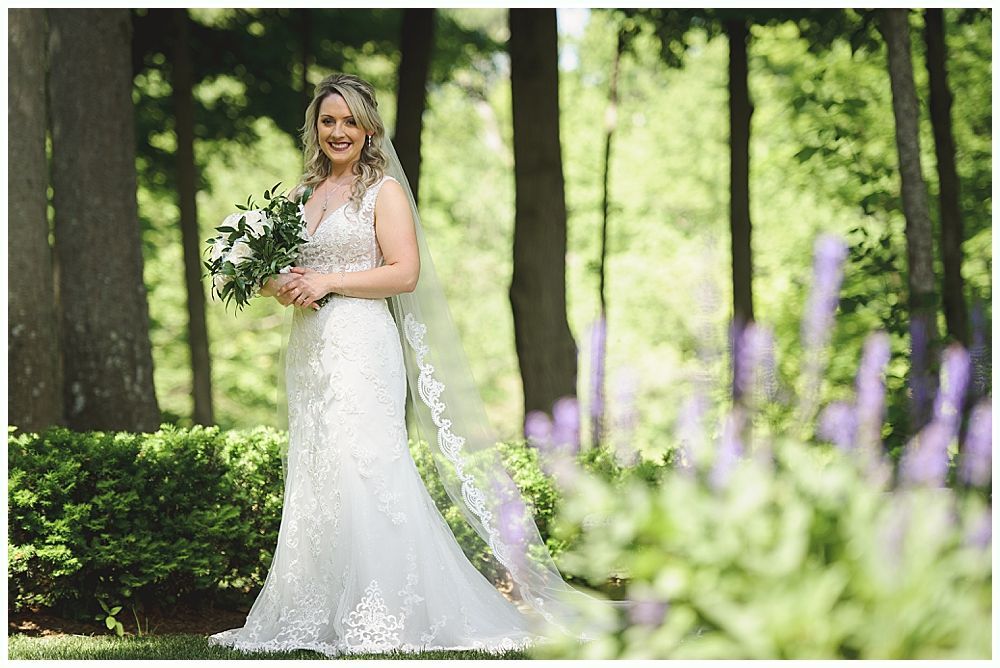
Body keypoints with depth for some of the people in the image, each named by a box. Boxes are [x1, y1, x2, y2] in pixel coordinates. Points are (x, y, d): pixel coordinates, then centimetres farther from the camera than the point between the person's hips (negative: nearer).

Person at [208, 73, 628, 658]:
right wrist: (279, 286, 1)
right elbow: (275, 268, 24)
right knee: (314, 477, 3)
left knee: (361, 470, -14)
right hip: (310, 349, 7)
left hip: (361, 348, -7)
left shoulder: (384, 191, -1)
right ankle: (323, 615, 4)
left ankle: (381, 617, -13)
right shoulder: (304, 194, 18)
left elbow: (405, 274, -10)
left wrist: (328, 282, -13)